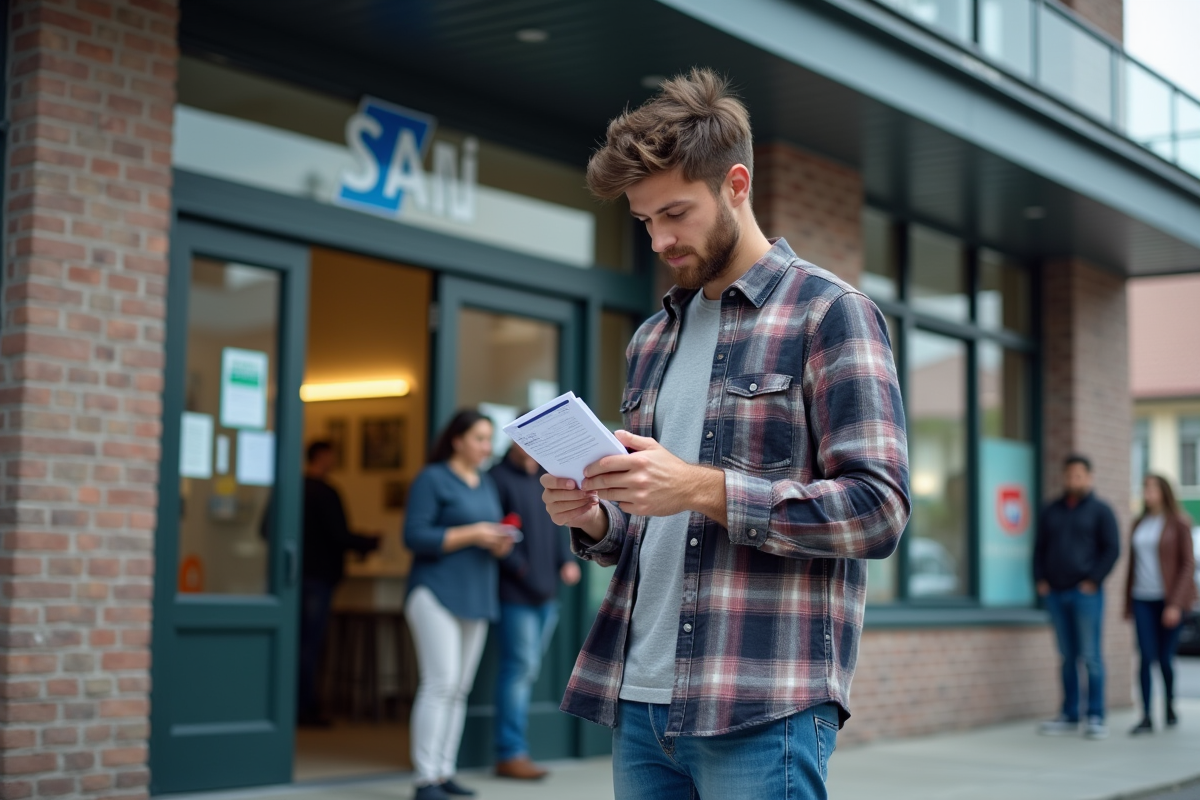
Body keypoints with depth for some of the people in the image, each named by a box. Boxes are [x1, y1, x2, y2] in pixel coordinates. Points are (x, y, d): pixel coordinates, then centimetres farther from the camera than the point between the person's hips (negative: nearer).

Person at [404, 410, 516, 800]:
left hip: (476, 598, 7)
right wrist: (471, 534, -17)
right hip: (436, 592, -7)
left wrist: (501, 544, -1)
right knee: (440, 682, -13)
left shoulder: (486, 485, 18)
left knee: (459, 690, 6)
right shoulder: (432, 479, -5)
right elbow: (415, 536, -13)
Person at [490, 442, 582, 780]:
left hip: (546, 592, 8)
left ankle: (513, 748, 17)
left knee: (528, 670, 11)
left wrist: (566, 560, 5)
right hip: (516, 592, -8)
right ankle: (511, 754, -2)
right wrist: (519, 567, -18)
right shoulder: (499, 478, -8)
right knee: (520, 667, -7)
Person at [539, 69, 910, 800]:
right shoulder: (653, 338, 18)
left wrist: (705, 489, -19)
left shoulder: (829, 313, -2)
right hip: (637, 700, 6)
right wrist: (595, 520, 1)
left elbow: (879, 509, -11)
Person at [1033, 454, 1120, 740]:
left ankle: (1096, 717, -2)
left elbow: (1112, 548, -4)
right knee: (1067, 657, 7)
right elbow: (1040, 548, 18)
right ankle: (1069, 715, 11)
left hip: (1086, 593, -4)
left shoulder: (1100, 510, 2)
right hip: (1055, 593, 4)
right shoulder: (1051, 512, 15)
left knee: (1090, 656, -5)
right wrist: (1040, 581, 5)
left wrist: (1093, 580, -11)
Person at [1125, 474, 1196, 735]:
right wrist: (1128, 603, 13)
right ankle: (1146, 718, -8)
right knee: (1146, 658, -8)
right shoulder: (1139, 524, 11)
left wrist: (1175, 605, -16)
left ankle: (1170, 706, 26)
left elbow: (1188, 564, -9)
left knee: (1165, 659, 0)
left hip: (1169, 599, -4)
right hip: (1142, 599, 4)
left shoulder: (1179, 522, -5)